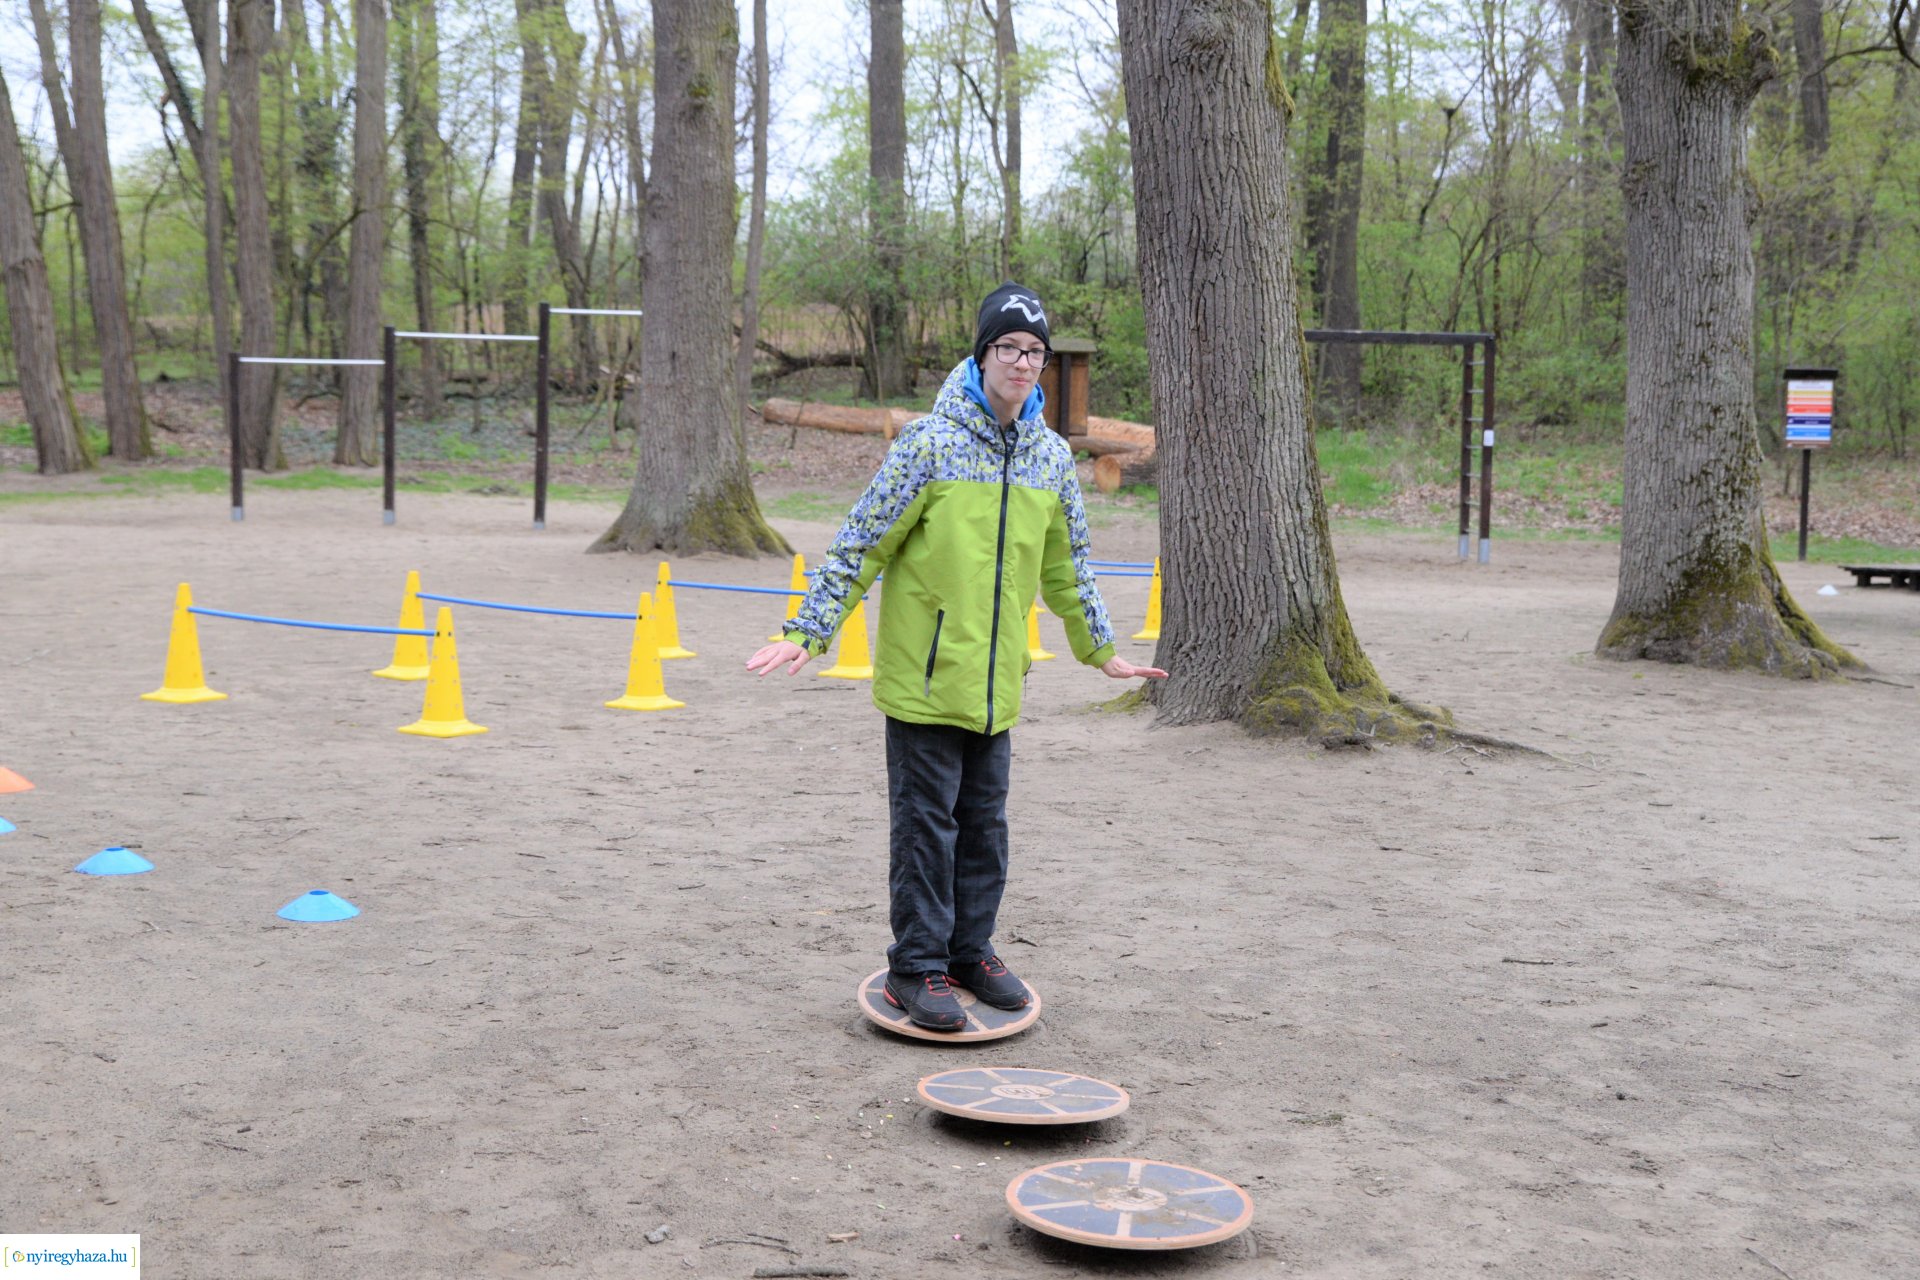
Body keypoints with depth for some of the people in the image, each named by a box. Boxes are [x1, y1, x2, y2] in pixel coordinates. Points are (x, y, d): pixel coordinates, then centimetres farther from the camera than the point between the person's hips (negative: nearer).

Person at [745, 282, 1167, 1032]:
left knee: (984, 822, 13)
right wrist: (807, 633, -13)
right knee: (926, 821, 0)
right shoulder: (932, 442, -10)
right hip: (923, 672, -5)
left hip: (996, 681, 5)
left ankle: (971, 950, 26)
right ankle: (917, 967, 11)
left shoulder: (1052, 458, 7)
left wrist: (1099, 649, 28)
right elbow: (862, 543, -8)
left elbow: (1065, 568, 21)